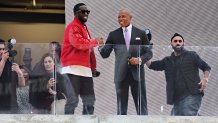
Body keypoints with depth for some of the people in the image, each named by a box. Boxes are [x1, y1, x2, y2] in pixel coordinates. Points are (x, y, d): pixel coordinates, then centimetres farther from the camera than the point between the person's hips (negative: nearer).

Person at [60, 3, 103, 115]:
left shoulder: (84, 28, 24)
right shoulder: (73, 27, -6)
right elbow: (79, 43, -23)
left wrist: (93, 67, 17)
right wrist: (96, 42, -10)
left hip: (85, 70, 10)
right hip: (74, 69, -10)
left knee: (89, 100, 10)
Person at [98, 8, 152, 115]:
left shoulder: (141, 33, 6)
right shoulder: (113, 35, 7)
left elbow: (149, 52, 7)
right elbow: (105, 54, 3)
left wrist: (140, 60, -12)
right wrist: (100, 46, -17)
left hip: (137, 73, -1)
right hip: (121, 74, 1)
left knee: (141, 106, 2)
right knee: (121, 107, 4)